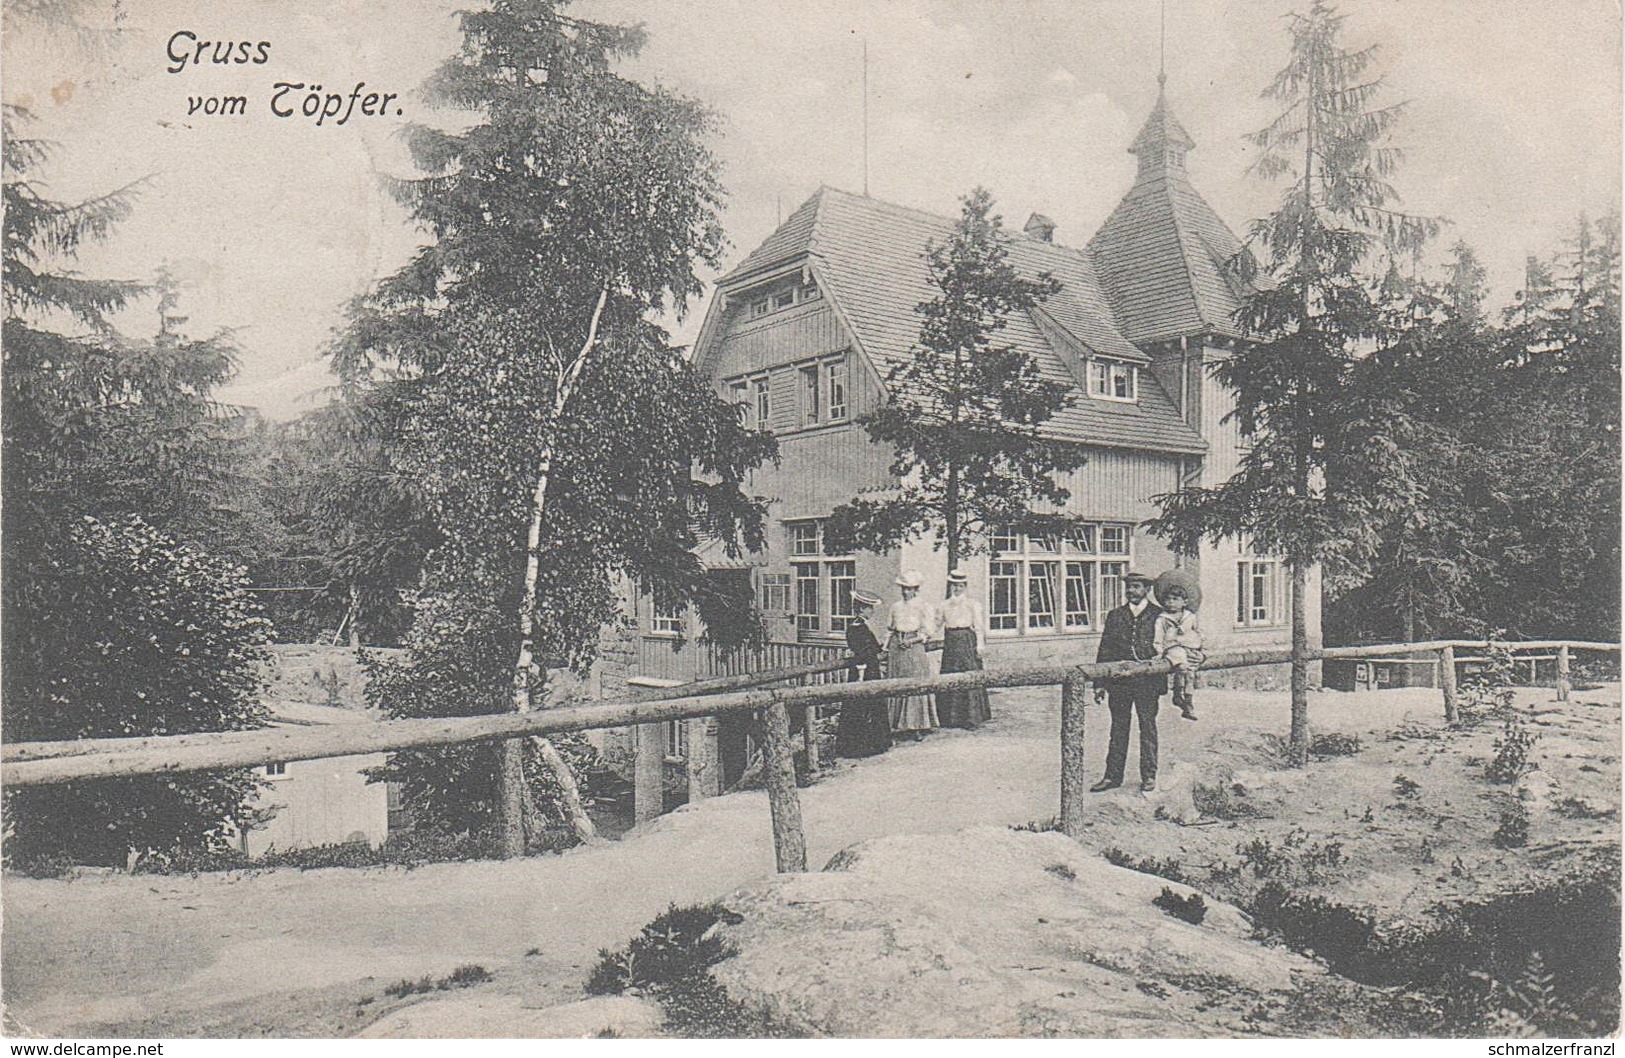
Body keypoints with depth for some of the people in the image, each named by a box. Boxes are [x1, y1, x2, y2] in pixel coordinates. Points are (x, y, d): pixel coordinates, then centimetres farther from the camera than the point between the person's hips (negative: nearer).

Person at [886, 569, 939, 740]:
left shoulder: (923, 605, 3)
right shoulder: (896, 606, 16)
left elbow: (928, 630, -2)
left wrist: (912, 640, -13)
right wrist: (886, 648, 12)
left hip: (914, 647, -4)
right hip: (896, 648, 5)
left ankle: (917, 726, -7)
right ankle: (899, 725, 8)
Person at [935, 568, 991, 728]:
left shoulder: (972, 604, 5)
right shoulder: (945, 606, 16)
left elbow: (978, 626, 0)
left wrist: (980, 644, -9)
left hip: (967, 641, -4)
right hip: (950, 643, 4)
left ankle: (972, 718, -5)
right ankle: (952, 718, 9)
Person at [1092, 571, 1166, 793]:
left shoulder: (1159, 615, 2)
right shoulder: (1115, 616, 9)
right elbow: (1105, 650, 8)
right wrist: (1099, 683, 4)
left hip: (1147, 681, -2)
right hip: (1118, 681, 2)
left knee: (1148, 728, 6)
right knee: (1118, 728, 8)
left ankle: (1149, 776, 17)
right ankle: (1113, 776, 13)